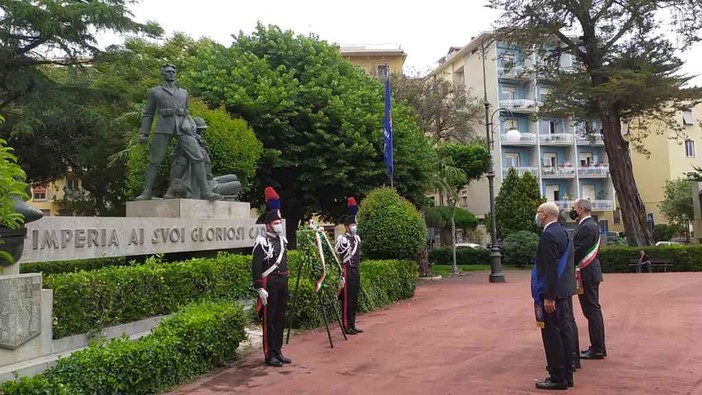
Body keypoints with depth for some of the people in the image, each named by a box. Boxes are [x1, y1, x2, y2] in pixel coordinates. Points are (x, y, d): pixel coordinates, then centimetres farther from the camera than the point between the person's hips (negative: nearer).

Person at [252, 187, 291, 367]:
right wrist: (260, 289, -19)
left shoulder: (282, 240, 12)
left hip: (283, 283, 8)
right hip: (269, 284, -8)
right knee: (269, 320, -1)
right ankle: (269, 355, 6)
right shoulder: (262, 242, -12)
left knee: (280, 319, 12)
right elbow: (256, 267, -16)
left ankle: (278, 351, 21)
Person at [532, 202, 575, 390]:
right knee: (562, 332, 14)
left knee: (551, 334, -2)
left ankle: (557, 378, 4)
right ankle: (566, 375, 23)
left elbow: (551, 268, -22)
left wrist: (548, 297, -21)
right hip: (562, 290, 10)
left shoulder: (548, 235, -18)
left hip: (551, 292, -10)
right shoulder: (562, 232, 13)